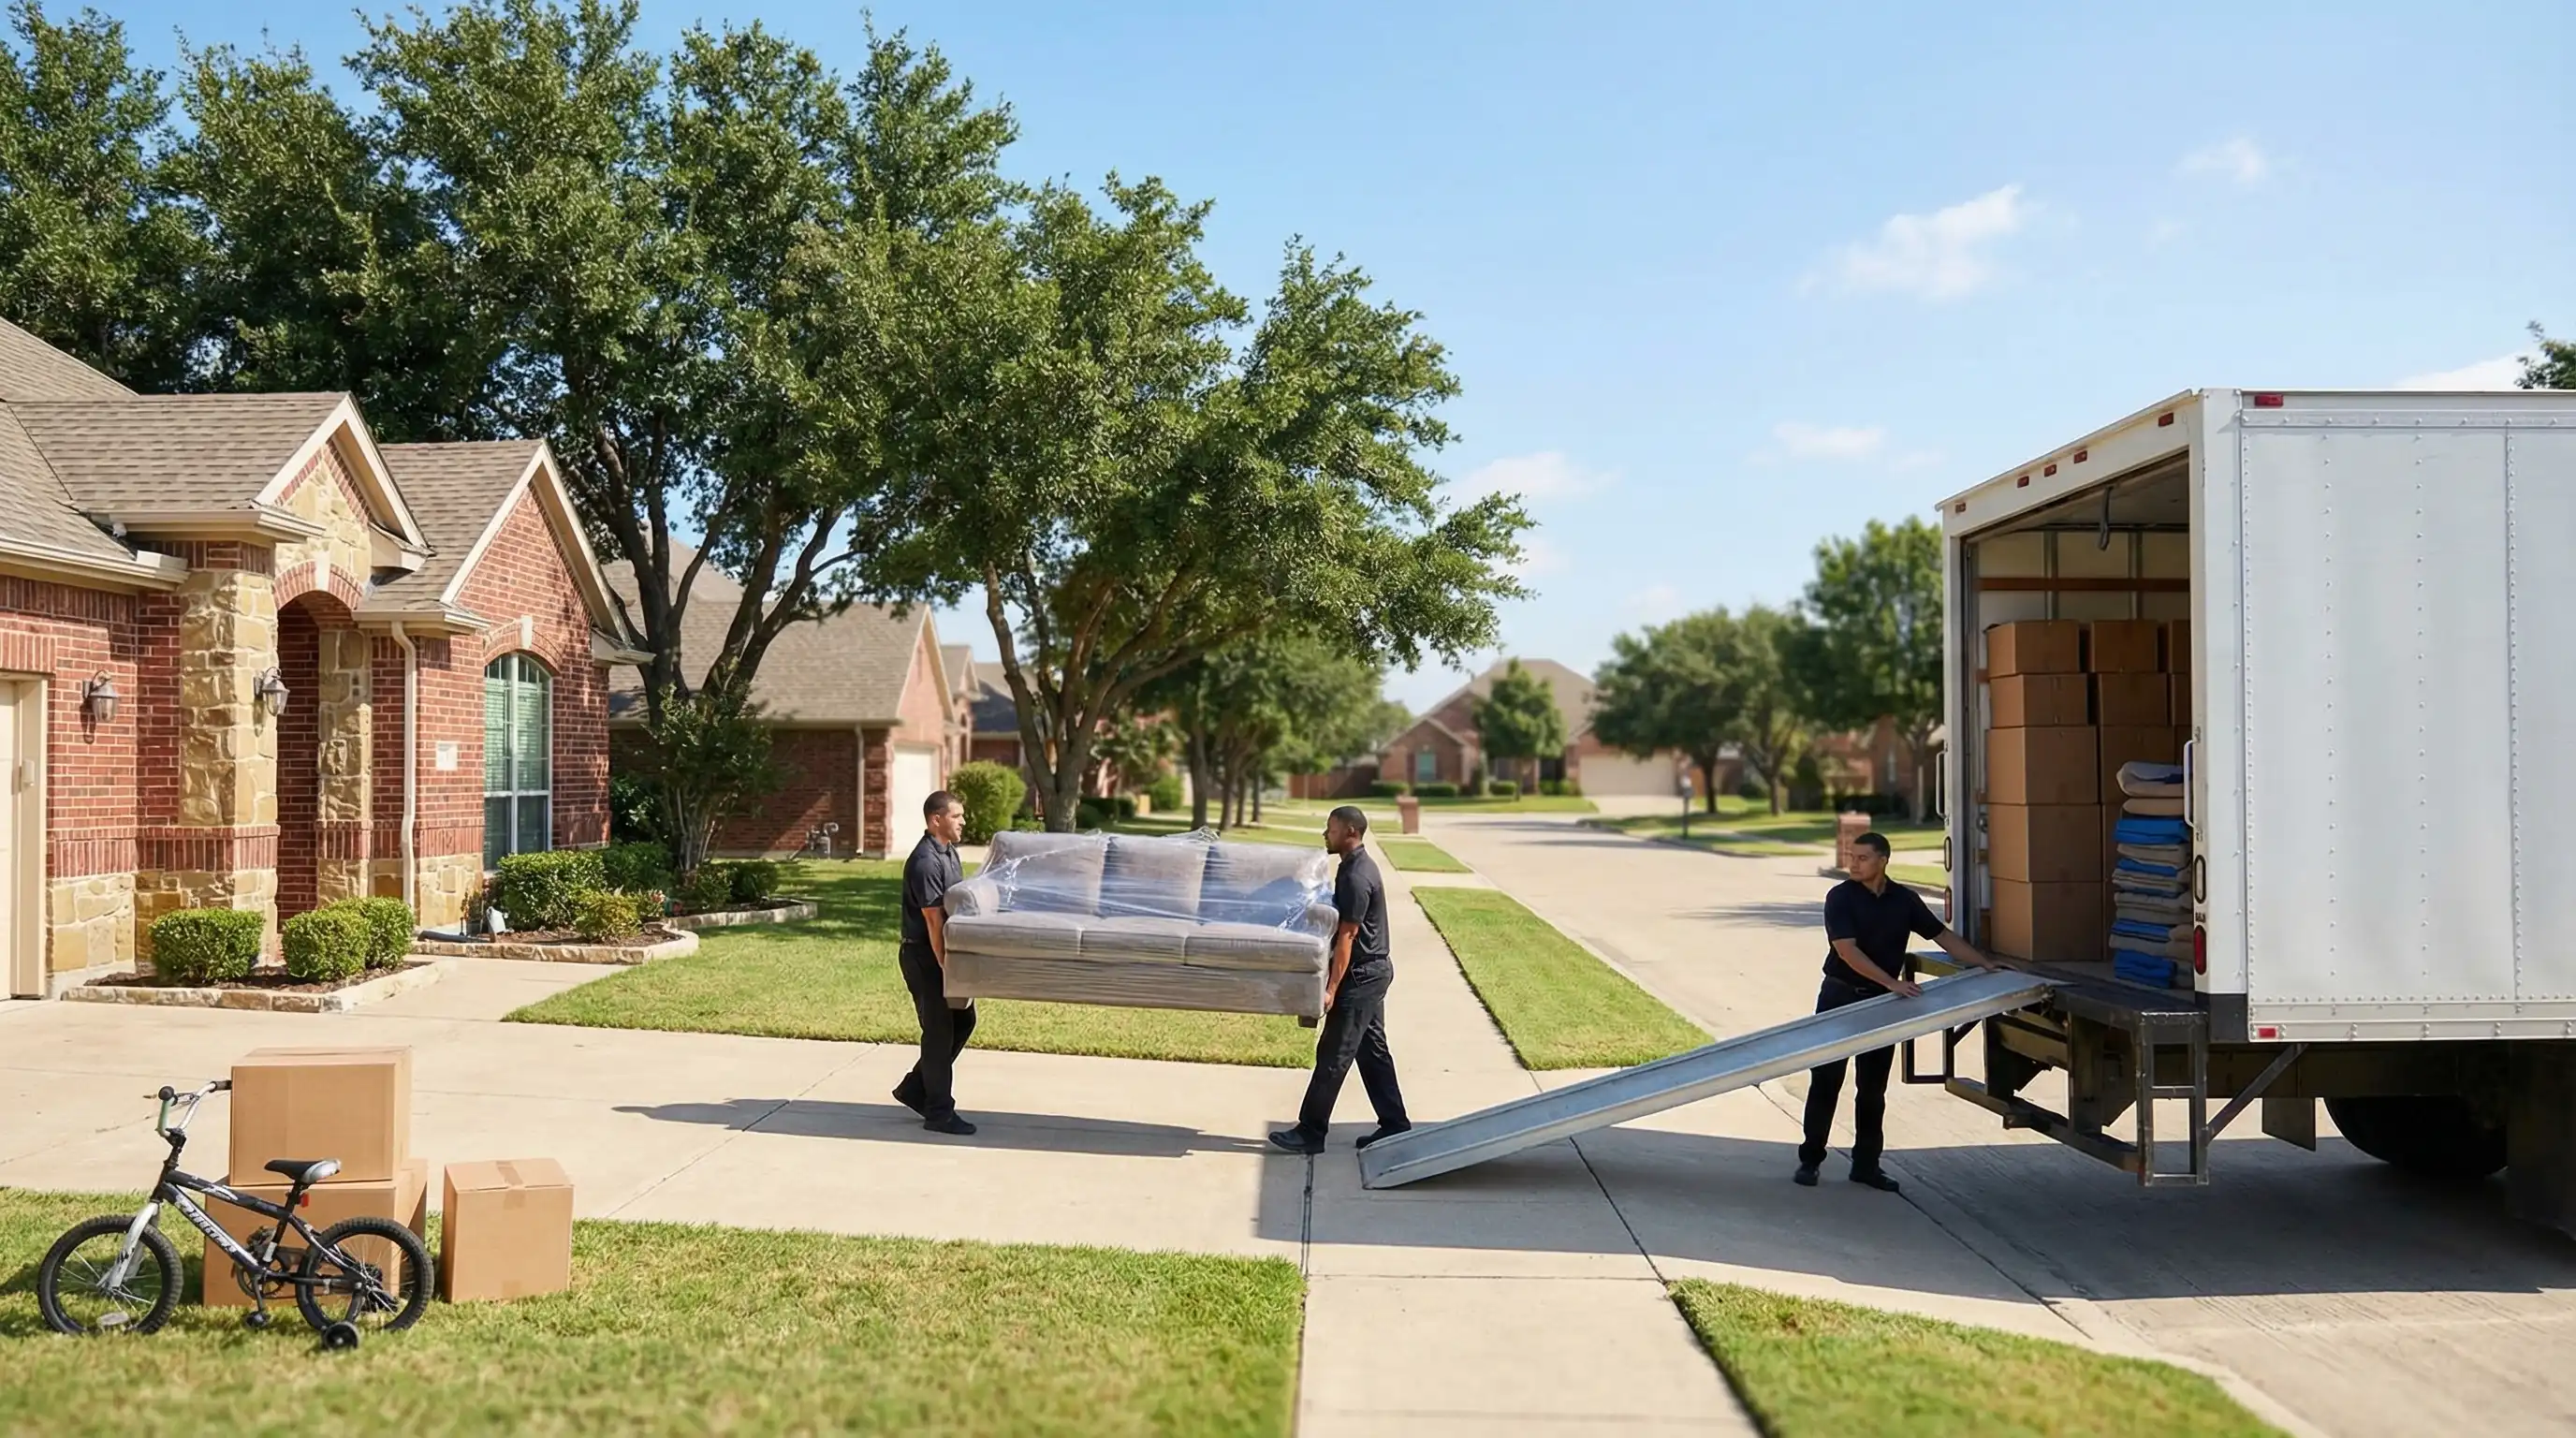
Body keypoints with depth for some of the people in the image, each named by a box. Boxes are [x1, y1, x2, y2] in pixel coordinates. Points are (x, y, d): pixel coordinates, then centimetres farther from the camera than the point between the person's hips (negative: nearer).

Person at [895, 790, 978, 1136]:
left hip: (946, 951, 10)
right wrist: (947, 969, -23)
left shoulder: (949, 853, 10)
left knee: (963, 1020, 15)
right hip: (925, 956, -10)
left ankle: (915, 1089, 25)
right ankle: (939, 1113, 8)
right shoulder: (925, 862, -21)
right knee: (939, 1032, -2)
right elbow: (933, 921, -23)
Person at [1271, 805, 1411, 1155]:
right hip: (1374, 969, 10)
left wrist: (1332, 988, -22)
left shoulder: (1356, 877, -21)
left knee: (1333, 1054, -4)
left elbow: (1347, 936, -23)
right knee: (1373, 1050, 14)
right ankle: (1394, 1126, 19)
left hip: (1362, 974, -10)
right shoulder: (1359, 865, 10)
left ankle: (1310, 1132, 2)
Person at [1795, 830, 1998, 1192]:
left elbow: (1943, 935, 8)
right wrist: (1892, 982, -27)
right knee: (1825, 1081, 0)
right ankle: (1810, 1159, 9)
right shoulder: (1841, 897, -12)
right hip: (1840, 997, -4)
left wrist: (1985, 964, 1)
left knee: (1873, 1087, 8)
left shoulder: (1905, 900, 1)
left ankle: (1866, 1163, 17)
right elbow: (1847, 951, -21)